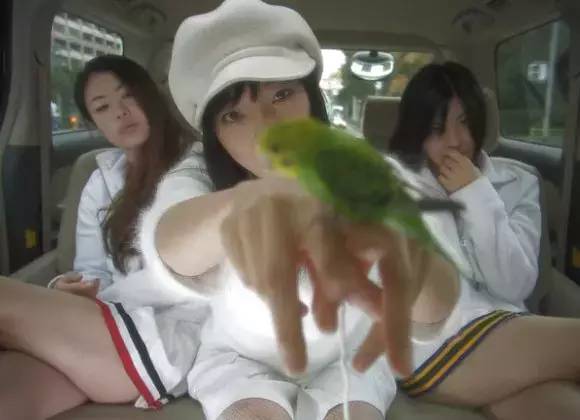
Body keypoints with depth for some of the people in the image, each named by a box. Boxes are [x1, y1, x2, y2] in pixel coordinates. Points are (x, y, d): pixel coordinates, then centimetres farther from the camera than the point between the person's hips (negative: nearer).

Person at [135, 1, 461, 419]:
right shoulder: (196, 181, -21)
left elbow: (438, 305, -38)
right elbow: (168, 247, -46)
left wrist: (405, 251, -63)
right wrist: (246, 200, -70)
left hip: (349, 356, 1)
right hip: (239, 358, 0)